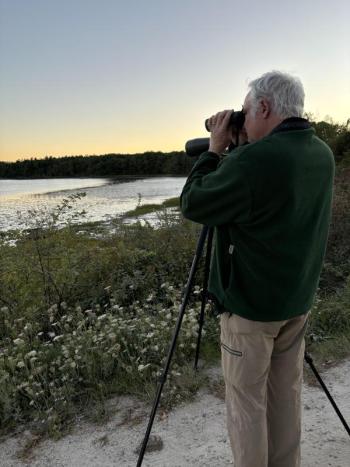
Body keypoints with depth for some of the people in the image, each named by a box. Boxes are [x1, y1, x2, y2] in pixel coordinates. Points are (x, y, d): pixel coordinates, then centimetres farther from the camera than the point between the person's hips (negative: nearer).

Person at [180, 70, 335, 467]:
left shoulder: (254, 160, -25)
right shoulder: (322, 155, 2)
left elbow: (192, 206, -13)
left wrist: (215, 149, -5)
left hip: (251, 304, -8)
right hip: (297, 300, 8)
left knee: (246, 398, 10)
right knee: (286, 392, 21)